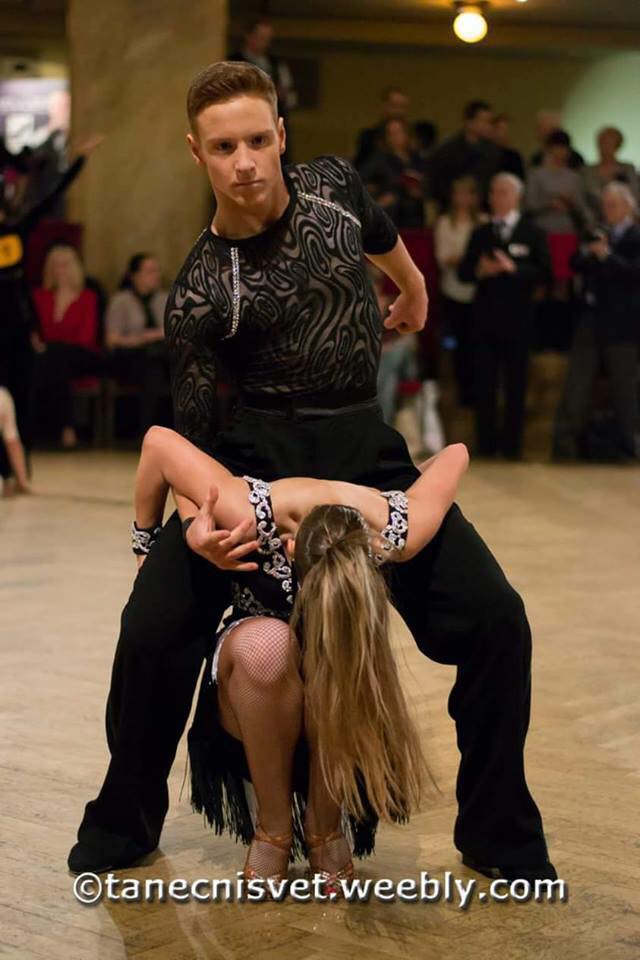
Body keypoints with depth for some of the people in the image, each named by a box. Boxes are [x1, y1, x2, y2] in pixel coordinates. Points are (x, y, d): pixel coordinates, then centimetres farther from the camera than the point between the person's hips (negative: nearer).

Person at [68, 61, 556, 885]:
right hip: (258, 455, -3)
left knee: (495, 621, -9)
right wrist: (197, 521, -28)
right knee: (154, 629, -15)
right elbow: (192, 436, -9)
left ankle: (500, 836, 10)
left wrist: (413, 288, 42)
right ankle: (123, 825, 12)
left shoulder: (333, 183, -1)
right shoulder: (199, 296, -12)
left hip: (370, 451, 3)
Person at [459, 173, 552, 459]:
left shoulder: (532, 233, 3)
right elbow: (463, 272, 9)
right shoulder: (480, 234, 13)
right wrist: (479, 271, -12)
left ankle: (512, 443, 9)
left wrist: (513, 268, -20)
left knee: (516, 381, 2)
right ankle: (486, 443, 11)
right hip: (485, 315, 3)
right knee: (484, 381, 4)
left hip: (517, 317, -3)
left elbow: (543, 272, -7)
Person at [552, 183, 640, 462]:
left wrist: (606, 255, -22)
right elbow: (575, 265, 8)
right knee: (575, 388, 4)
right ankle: (564, 449, 7)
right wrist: (587, 251, -10)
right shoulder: (597, 235, 14)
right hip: (591, 321, 6)